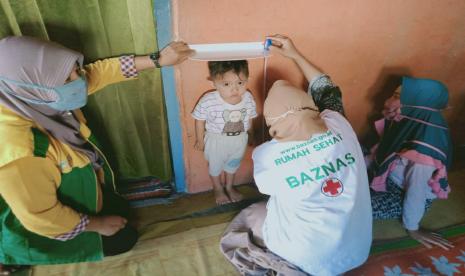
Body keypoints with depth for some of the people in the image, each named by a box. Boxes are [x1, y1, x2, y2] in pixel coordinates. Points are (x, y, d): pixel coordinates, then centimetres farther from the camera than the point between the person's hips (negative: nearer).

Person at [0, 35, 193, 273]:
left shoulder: (34, 99, -20)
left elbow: (98, 72, -12)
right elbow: (41, 217, -31)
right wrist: (97, 225, -15)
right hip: (55, 226, -7)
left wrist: (158, 60, -14)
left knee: (122, 212, 26)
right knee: (124, 239, 14)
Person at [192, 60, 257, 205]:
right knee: (215, 165, 21)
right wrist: (200, 140, -5)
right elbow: (200, 120, -15)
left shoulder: (248, 98, -21)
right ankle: (218, 188, 52)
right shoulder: (208, 101, -31)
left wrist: (245, 134, 9)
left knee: (233, 164, 27)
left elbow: (249, 118, -3)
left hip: (240, 140, 3)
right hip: (217, 140, -3)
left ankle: (229, 187, 56)